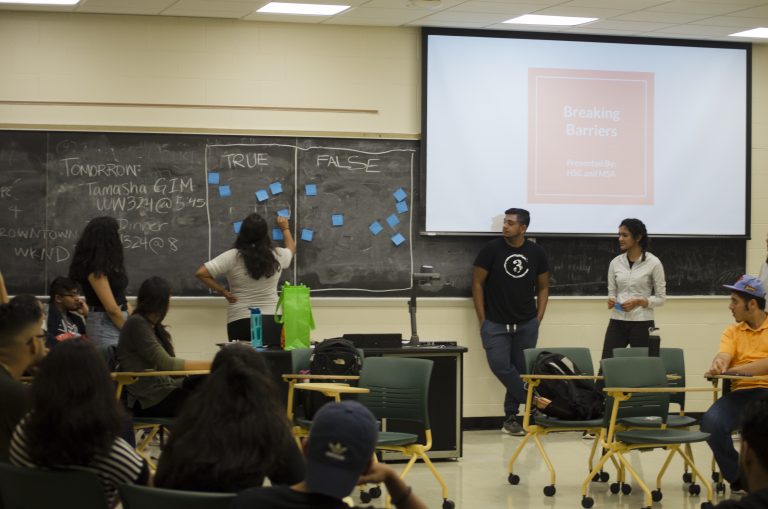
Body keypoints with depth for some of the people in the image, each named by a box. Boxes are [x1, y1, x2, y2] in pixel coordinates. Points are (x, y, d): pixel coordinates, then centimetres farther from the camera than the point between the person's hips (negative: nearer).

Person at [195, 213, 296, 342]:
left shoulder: (232, 257, -6)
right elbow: (292, 248, 27)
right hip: (272, 320, 2)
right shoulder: (276, 255, 2)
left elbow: (201, 273, -8)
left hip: (240, 322, -2)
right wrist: (285, 228, 45)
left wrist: (223, 292, 1)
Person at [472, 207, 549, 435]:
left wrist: (538, 319, 3)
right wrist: (482, 320, -5)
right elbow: (477, 283, -1)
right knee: (500, 366, -14)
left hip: (527, 324, 2)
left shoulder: (536, 253, 1)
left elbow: (543, 287, 12)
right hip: (496, 323, -2)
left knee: (521, 371, 3)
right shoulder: (492, 249, -6)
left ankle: (511, 417, 13)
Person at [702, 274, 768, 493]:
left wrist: (732, 370, -17)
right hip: (740, 393, 4)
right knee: (711, 423, -26)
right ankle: (739, 477, -5)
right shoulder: (732, 332, 16)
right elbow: (723, 357, -3)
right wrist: (718, 365, -29)